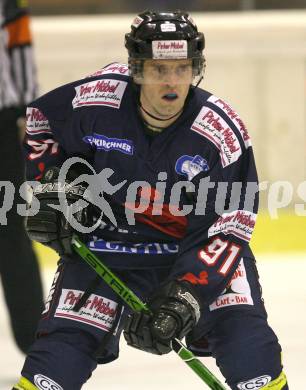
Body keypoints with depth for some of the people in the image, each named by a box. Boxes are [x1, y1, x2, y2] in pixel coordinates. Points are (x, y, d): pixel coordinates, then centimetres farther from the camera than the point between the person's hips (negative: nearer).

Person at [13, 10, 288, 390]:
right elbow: (39, 120, 5)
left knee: (248, 342, -19)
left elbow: (230, 223, -20)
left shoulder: (221, 129, -20)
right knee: (63, 345, -10)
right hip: (105, 241, 1)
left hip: (199, 246, -1)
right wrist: (55, 183, -5)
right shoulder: (97, 99, -17)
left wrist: (188, 292, -30)